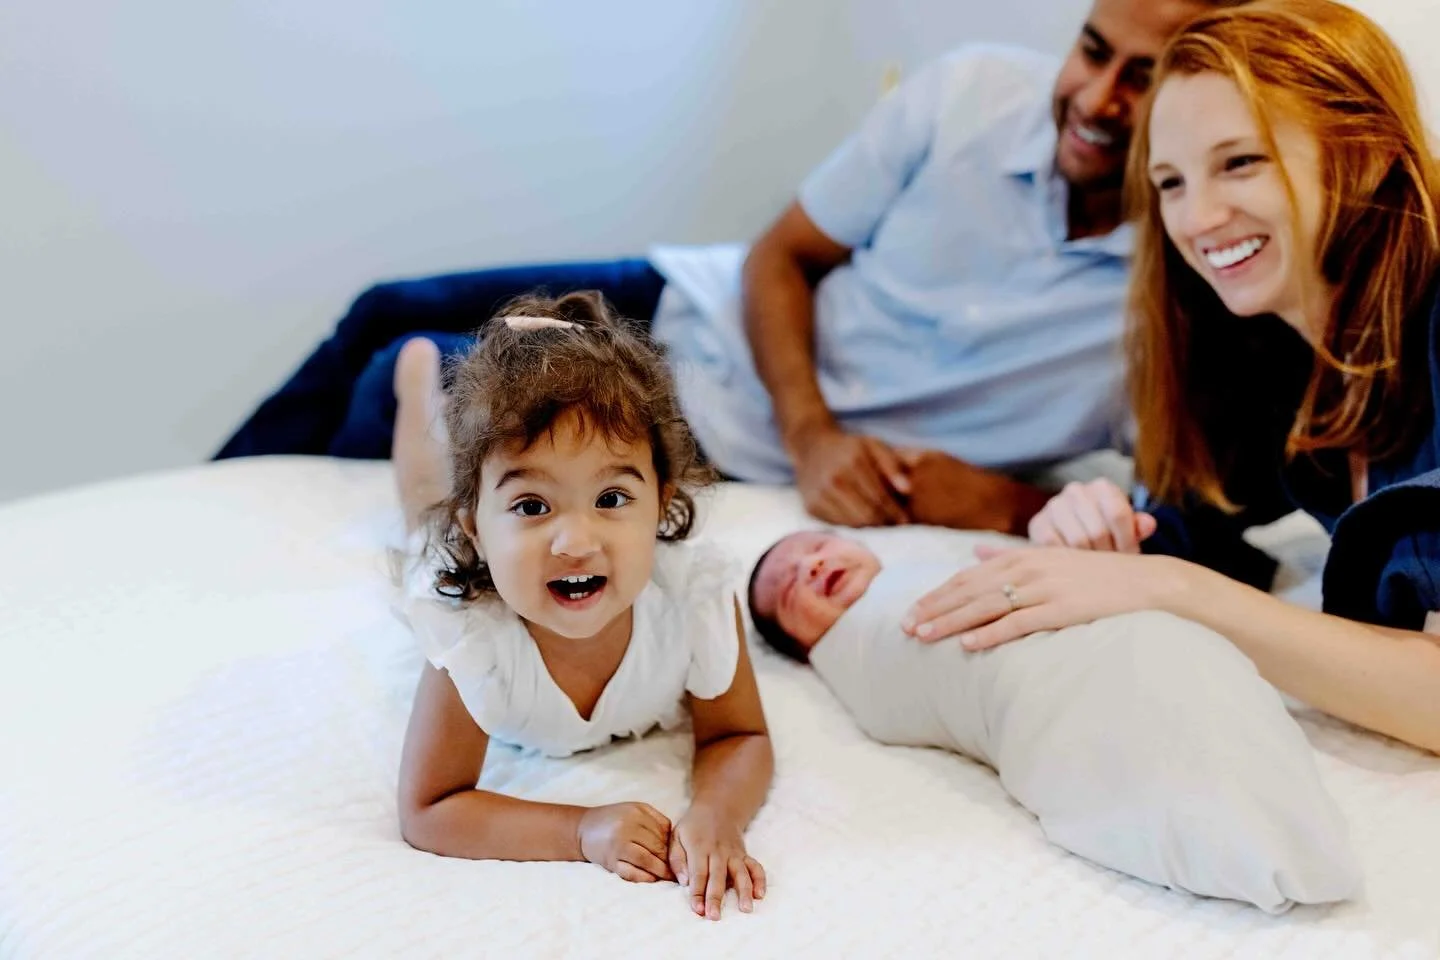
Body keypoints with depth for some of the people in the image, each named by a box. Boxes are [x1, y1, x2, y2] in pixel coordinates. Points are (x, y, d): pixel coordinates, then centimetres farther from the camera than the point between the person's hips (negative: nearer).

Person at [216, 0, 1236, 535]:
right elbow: (782, 256, -5)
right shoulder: (972, 92, -14)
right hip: (709, 304, 4)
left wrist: (997, 503, -25)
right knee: (385, 313, 8)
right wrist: (811, 432, -19)